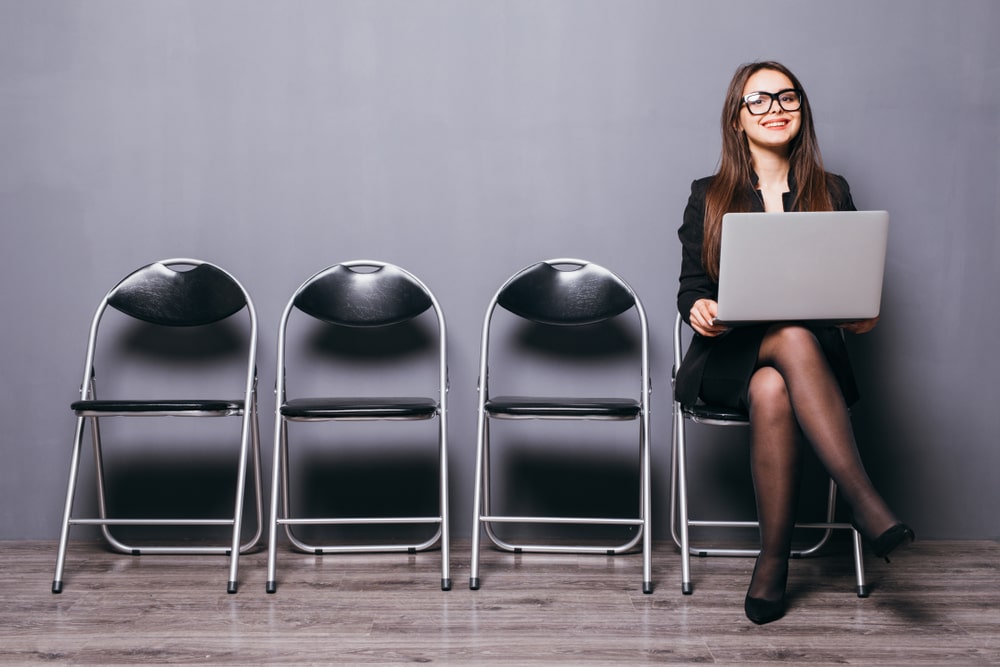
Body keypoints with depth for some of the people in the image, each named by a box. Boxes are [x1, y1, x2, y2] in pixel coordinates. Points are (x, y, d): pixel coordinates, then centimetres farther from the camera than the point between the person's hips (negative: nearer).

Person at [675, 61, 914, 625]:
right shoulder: (709, 196, 10)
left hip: (815, 353, 1)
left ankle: (774, 561, -33)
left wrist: (863, 313, -13)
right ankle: (866, 502, -40)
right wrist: (699, 308, -19)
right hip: (729, 355, -1)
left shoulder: (834, 193, 13)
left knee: (772, 391, -37)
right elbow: (691, 288, 6)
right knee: (793, 339, -37)